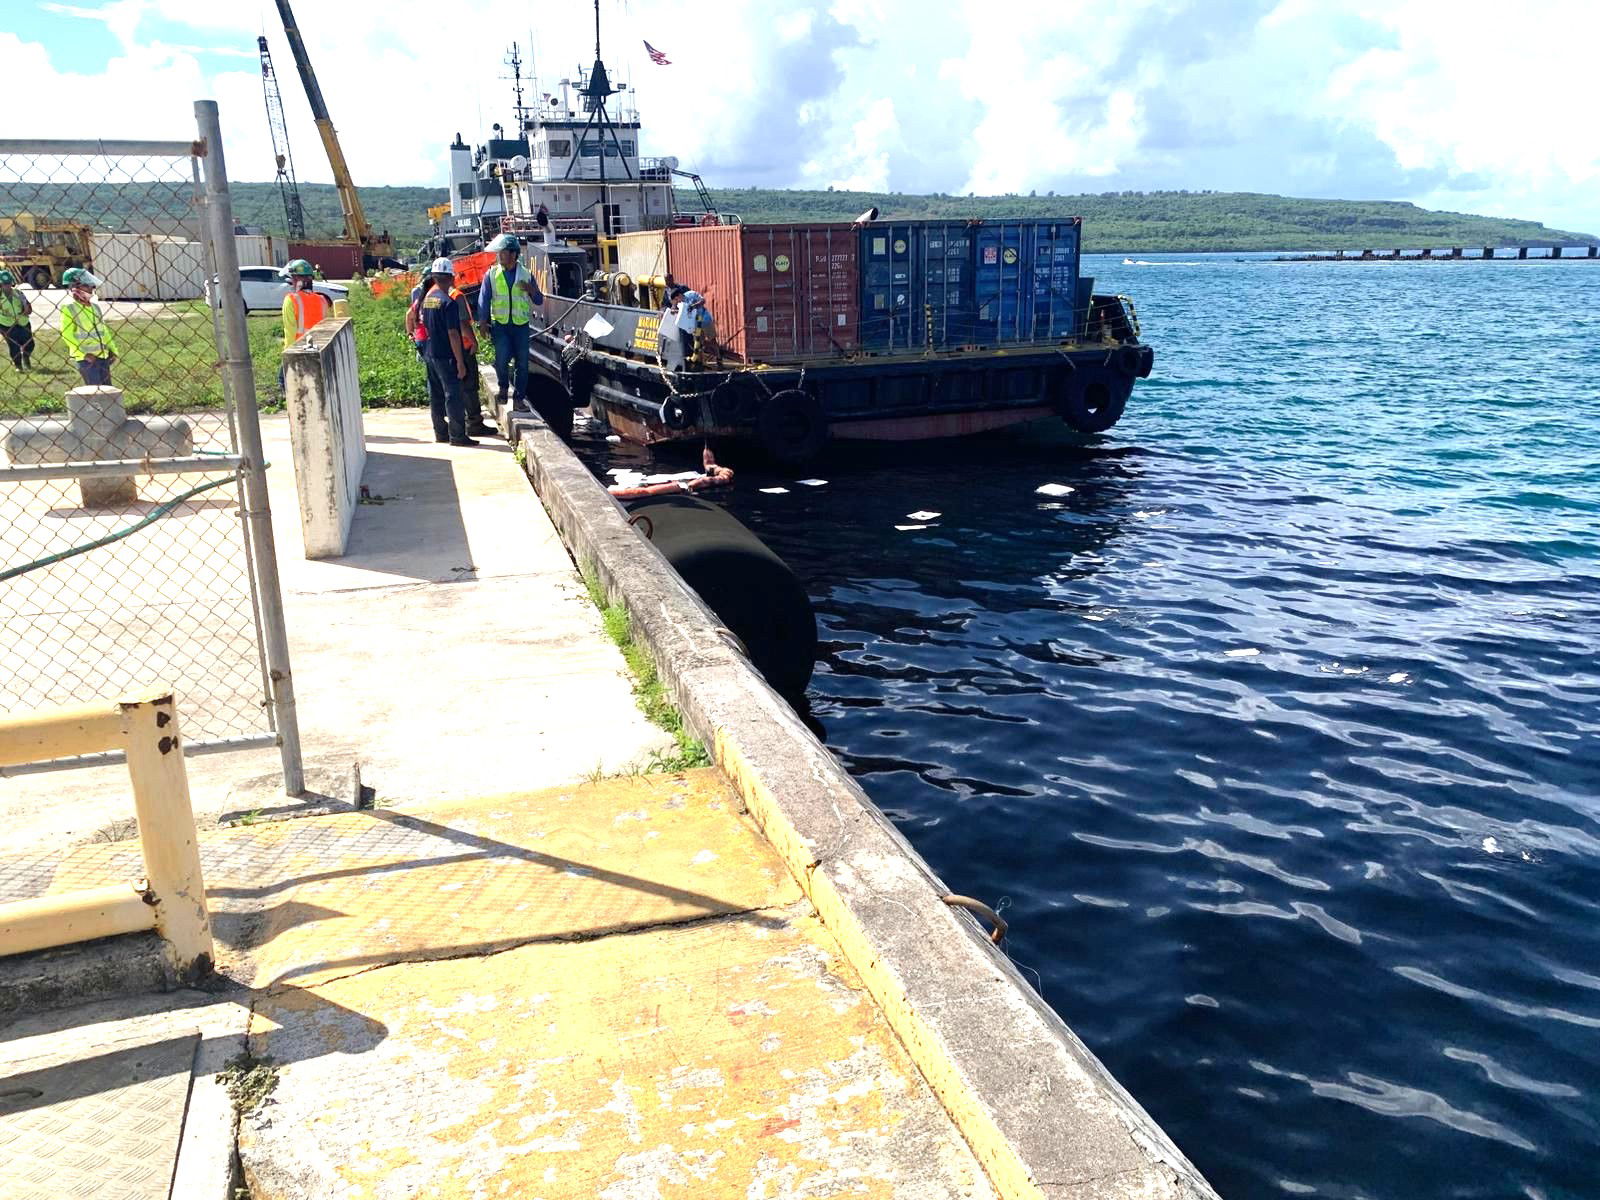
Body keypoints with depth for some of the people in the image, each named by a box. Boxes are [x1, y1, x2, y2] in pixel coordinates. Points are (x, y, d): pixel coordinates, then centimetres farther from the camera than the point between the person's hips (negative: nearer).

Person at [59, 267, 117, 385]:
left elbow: (104, 330, 20)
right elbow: (67, 335, -10)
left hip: (103, 355, 7)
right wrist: (84, 354, -16)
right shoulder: (69, 307, -6)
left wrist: (112, 350, 10)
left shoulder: (95, 306, 13)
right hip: (85, 358, -7)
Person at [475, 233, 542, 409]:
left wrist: (530, 289, -12)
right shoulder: (492, 274, 4)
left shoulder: (526, 274, 6)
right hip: (500, 324, -1)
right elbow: (484, 299, 2)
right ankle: (503, 388, 11)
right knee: (502, 358, -16)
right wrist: (482, 322, -8)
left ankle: (518, 399, 10)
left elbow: (539, 300, 8)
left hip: (521, 324, 1)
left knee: (522, 362, 1)